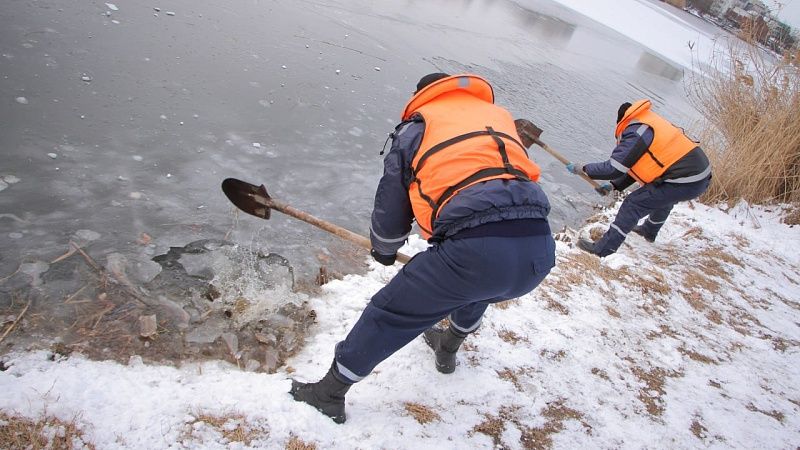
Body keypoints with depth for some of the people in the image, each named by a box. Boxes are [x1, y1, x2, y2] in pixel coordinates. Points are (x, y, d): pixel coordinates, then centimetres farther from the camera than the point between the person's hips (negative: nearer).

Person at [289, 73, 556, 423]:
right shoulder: (500, 115, 29)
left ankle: (329, 394, 28)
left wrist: (384, 250, 42)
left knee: (390, 314, 13)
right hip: (540, 251, 6)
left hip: (474, 249, -5)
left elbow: (390, 210, 20)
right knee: (477, 286, 38)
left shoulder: (415, 128, 17)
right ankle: (448, 348, 59)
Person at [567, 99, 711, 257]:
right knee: (664, 197, 36)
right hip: (702, 175, 9)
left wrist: (583, 169, -4)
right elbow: (639, 165, 24)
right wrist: (615, 186, 21)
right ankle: (649, 231, 60)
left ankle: (603, 249, -2)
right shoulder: (650, 126, 19)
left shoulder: (634, 133, -11)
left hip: (684, 182, -9)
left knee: (633, 204, -5)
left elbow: (613, 169, -16)